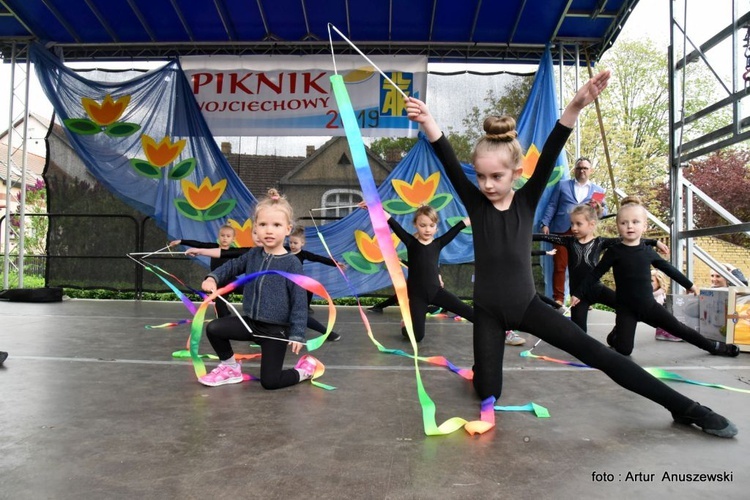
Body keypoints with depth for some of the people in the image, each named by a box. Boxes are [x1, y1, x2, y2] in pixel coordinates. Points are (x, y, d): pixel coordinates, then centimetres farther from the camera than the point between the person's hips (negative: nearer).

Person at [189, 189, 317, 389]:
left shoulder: (292, 263, -17)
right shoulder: (253, 254, -1)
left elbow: (299, 302, -15)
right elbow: (231, 267, 15)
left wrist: (297, 334, -16)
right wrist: (213, 278, -5)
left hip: (276, 329, -5)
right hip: (250, 322, 5)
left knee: (269, 381, -5)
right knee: (214, 328, -8)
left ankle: (305, 368, 22)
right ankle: (230, 367, 16)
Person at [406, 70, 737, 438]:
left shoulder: (527, 201, -5)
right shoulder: (475, 203, -7)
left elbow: (549, 157, -20)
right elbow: (449, 163, -21)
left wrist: (575, 108, -35)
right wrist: (428, 124, -37)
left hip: (527, 305, 0)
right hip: (487, 311, 0)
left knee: (598, 354, -2)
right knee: (488, 394, 3)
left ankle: (685, 409, 11)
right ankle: (487, 359, 38)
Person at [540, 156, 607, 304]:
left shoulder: (598, 190, 16)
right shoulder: (562, 185, 13)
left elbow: (603, 212, 11)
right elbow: (552, 206, 8)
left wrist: (598, 207, -12)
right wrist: (545, 224, -3)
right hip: (562, 231, -1)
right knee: (559, 266, -1)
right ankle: (558, 299, 5)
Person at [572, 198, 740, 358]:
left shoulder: (648, 251, 2)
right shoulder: (614, 252, -11)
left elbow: (668, 268, 17)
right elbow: (596, 274, -7)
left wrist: (689, 284, 27)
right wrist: (578, 293, -9)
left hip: (649, 305, 3)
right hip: (625, 308, -3)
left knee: (678, 328, 9)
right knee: (624, 350, -10)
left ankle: (713, 346, 33)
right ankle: (615, 335, 23)